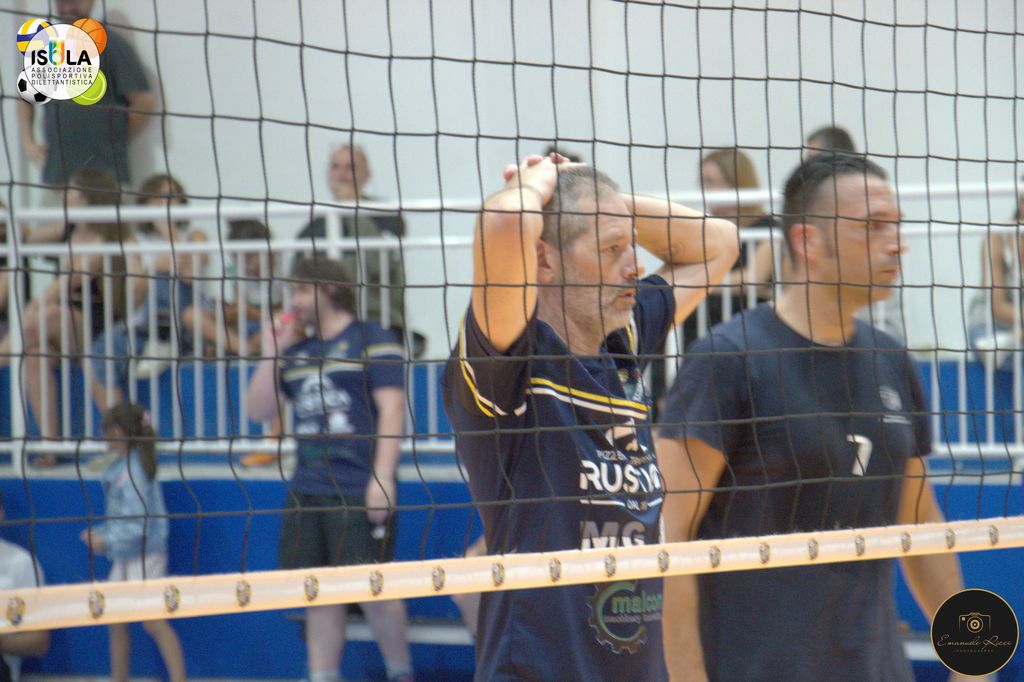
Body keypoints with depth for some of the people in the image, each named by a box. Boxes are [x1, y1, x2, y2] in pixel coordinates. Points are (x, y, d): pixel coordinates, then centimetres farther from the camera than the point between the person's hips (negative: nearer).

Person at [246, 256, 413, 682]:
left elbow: (392, 410, -7)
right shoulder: (297, 352, 18)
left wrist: (382, 478, -15)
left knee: (372, 591, -7)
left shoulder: (372, 341, -1)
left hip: (359, 492, -6)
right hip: (306, 494, 6)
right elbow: (259, 411, 17)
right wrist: (272, 354, 7)